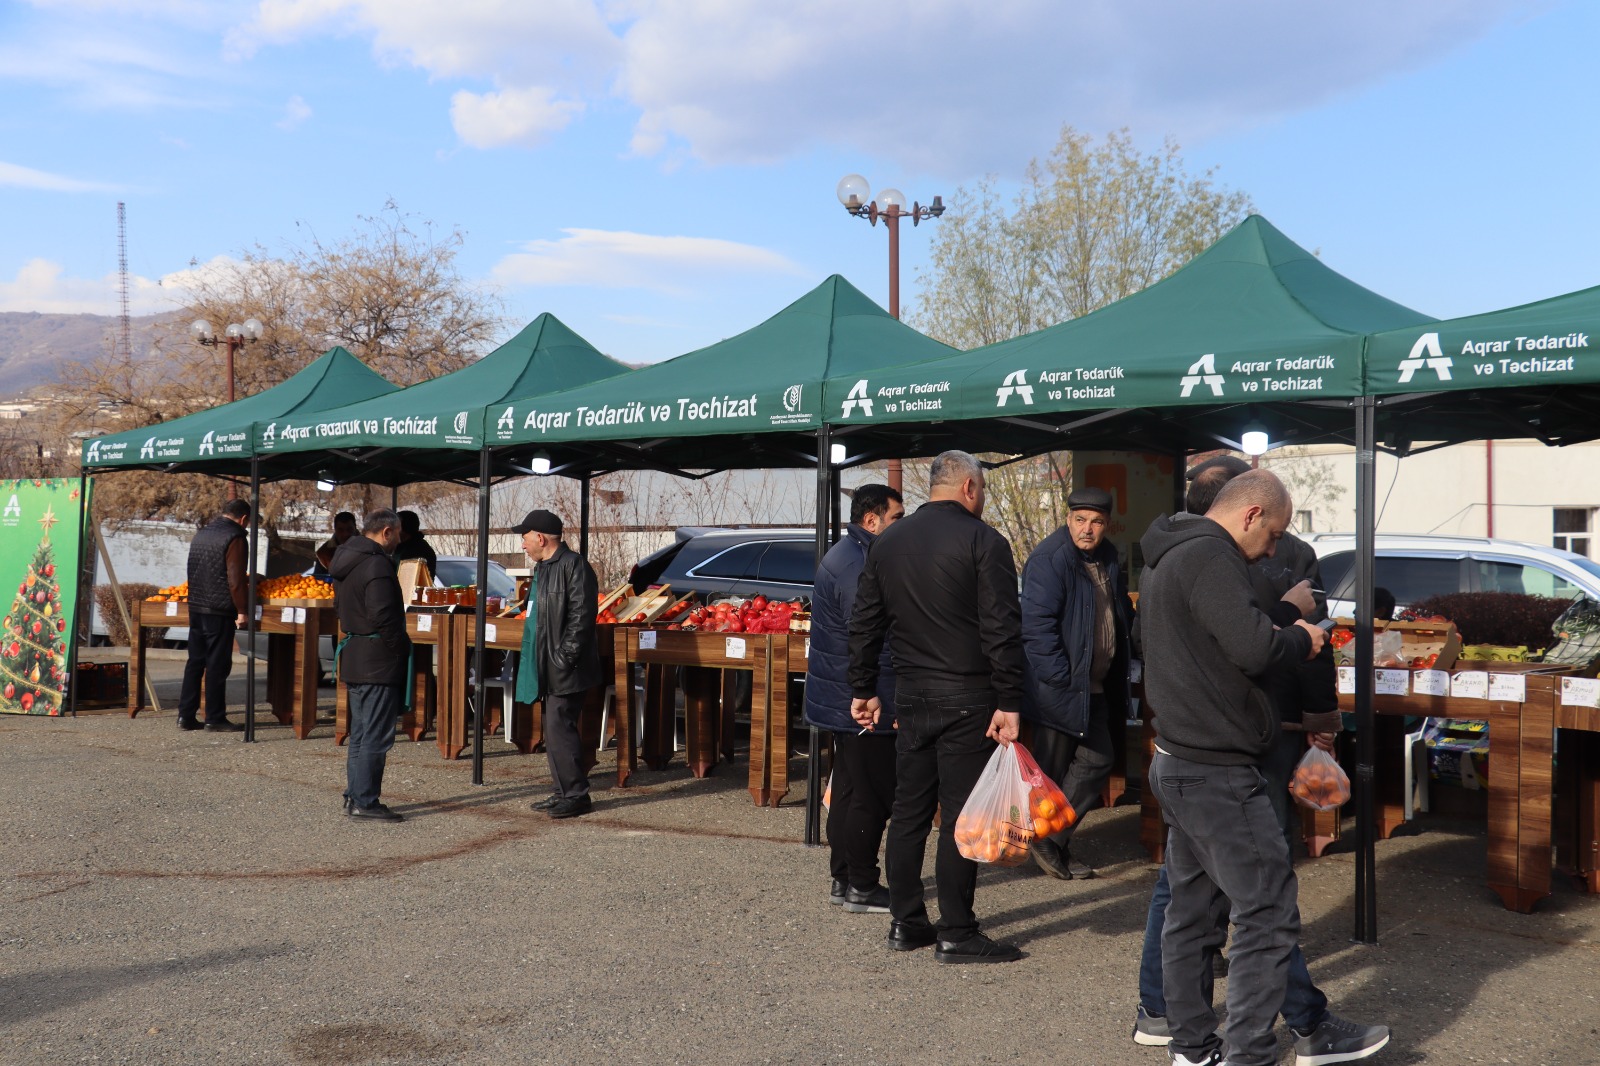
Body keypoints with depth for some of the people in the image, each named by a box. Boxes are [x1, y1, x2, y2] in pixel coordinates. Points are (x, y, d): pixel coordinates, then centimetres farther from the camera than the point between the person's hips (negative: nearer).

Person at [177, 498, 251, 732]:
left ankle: (186, 715, 14)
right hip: (220, 610, -8)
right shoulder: (234, 538, -12)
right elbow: (235, 580, -18)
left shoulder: (201, 534, 14)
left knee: (195, 661, 12)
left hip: (195, 607, 8)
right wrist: (241, 610, -11)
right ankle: (215, 719, 4)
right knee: (217, 665, -1)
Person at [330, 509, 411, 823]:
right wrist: (402, 647, -11)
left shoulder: (347, 561, 14)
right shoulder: (377, 564, -17)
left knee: (359, 733, 16)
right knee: (376, 736, -5)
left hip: (353, 656, 10)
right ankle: (365, 801, -3)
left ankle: (354, 796, 21)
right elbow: (383, 616, -24)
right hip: (379, 661, -10)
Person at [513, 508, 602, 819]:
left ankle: (577, 795, -3)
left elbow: (581, 617, -19)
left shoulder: (573, 565, -14)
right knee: (556, 728, 13)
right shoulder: (543, 567, 17)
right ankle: (564, 792, 21)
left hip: (566, 669, -10)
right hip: (549, 667, 10)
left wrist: (565, 658, -21)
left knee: (559, 729, -11)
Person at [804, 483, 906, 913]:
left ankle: (843, 879, 24)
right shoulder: (857, 567, -20)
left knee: (848, 790, 16)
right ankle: (861, 888, 6)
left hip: (841, 700, 11)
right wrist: (892, 707, -20)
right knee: (871, 796, -2)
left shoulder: (844, 556, 15)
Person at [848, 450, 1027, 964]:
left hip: (910, 695, 6)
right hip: (966, 698, -6)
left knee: (909, 809, 12)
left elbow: (864, 623, 14)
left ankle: (905, 922, 20)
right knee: (959, 813, -1)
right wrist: (1009, 702, -13)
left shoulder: (887, 541, 11)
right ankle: (956, 933, 4)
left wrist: (863, 689, 19)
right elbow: (1002, 630, -14)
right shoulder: (983, 541, -8)